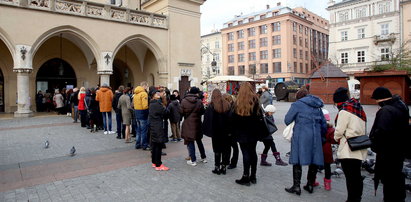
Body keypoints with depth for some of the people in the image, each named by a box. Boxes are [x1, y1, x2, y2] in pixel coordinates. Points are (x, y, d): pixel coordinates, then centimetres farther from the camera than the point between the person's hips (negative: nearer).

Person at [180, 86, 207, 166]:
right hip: (197, 124, 2)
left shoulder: (184, 101, -10)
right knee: (199, 140, 19)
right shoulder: (199, 101, -8)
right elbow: (202, 112, -2)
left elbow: (181, 112, -5)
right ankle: (203, 157, 28)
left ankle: (193, 160, 8)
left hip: (188, 124, -2)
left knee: (190, 142, 6)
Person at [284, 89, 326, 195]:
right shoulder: (317, 106, 16)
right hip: (315, 137, 6)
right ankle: (310, 185, 24)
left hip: (301, 136, -5)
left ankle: (296, 186, 3)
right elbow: (324, 124, 18)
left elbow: (287, 120, -1)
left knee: (297, 160, 1)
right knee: (314, 161, 14)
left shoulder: (297, 104, -1)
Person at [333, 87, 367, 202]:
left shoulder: (344, 110, -12)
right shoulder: (358, 108, 15)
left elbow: (339, 130, -12)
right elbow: (361, 128, 15)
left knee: (350, 177, -4)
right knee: (357, 176, 17)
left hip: (348, 150, -9)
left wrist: (336, 138, 9)